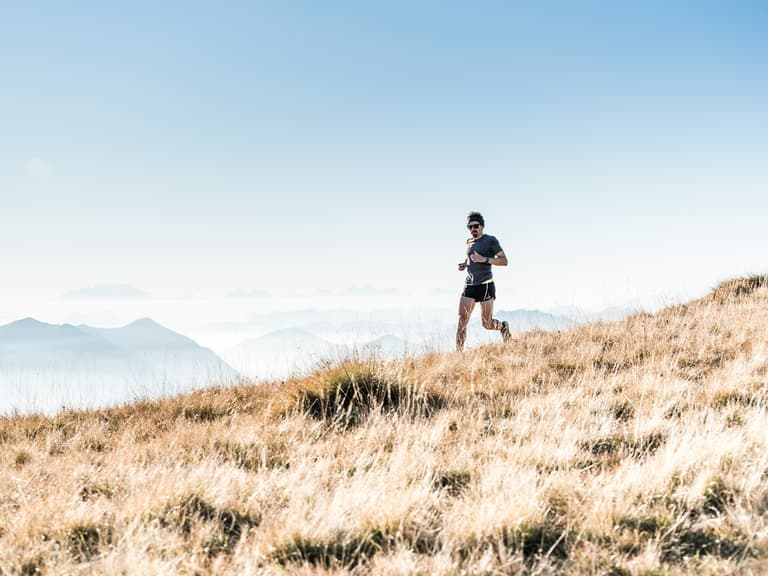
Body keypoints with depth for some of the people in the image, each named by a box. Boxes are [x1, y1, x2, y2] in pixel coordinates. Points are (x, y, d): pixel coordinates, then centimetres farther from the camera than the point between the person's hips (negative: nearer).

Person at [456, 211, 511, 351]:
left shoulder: (491, 240, -4)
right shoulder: (469, 242, 15)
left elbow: (504, 261, -8)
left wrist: (484, 259, -20)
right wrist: (464, 264, 11)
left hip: (486, 285, -5)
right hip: (470, 286, 5)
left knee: (487, 324, 0)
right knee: (462, 320, -9)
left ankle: (503, 326, 32)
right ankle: (458, 352, -9)